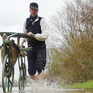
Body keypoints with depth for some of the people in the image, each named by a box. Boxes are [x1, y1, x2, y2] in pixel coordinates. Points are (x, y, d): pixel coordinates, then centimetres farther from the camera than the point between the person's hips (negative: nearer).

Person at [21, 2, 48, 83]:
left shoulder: (42, 20, -5)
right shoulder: (26, 21, 10)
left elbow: (45, 35, -15)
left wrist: (34, 35, -27)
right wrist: (22, 42, 6)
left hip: (40, 47, -4)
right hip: (30, 47, 4)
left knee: (40, 67, -20)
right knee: (31, 70, 3)